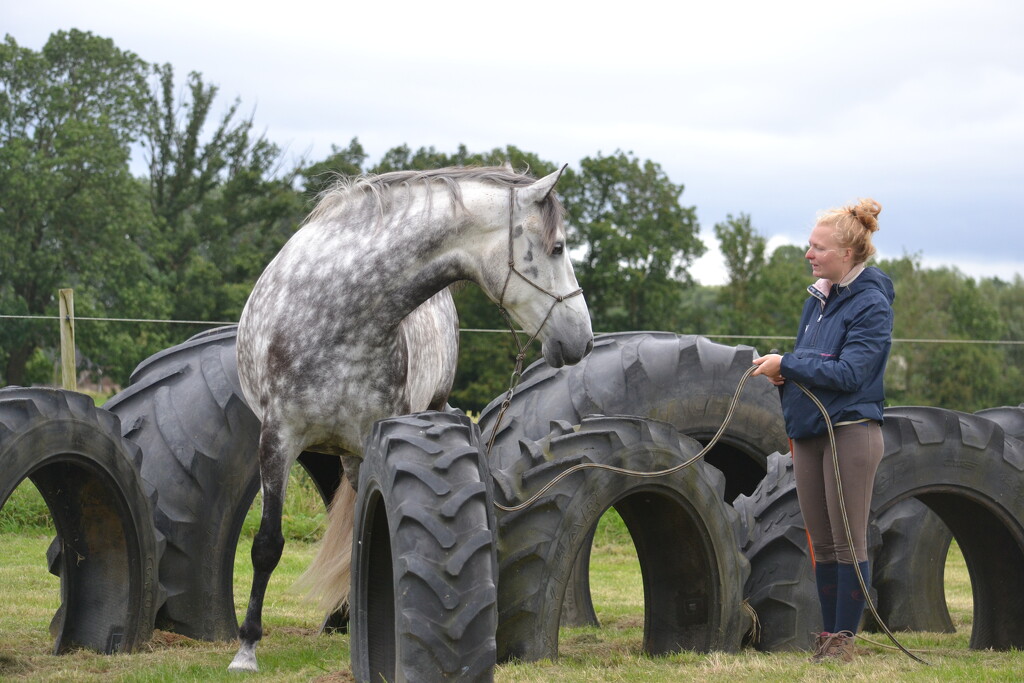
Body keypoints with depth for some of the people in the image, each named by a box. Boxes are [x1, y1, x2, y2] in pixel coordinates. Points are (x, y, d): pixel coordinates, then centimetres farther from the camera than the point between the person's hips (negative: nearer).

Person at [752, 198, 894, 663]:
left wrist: (787, 364, -16)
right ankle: (828, 633, 16)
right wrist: (783, 376, 4)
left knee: (849, 541, -3)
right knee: (821, 543, 10)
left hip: (851, 431, -8)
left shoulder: (871, 304, -11)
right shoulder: (818, 298, 14)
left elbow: (849, 372, -19)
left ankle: (844, 637, 2)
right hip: (809, 433, 8)